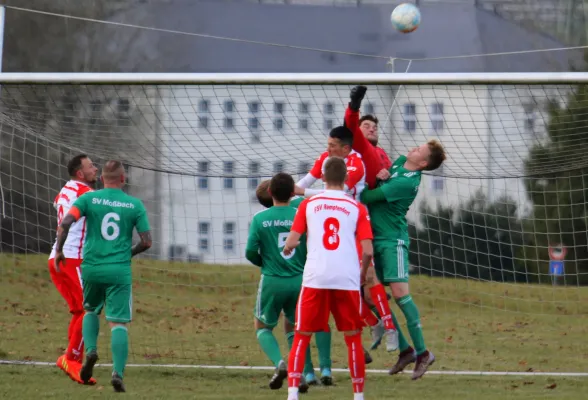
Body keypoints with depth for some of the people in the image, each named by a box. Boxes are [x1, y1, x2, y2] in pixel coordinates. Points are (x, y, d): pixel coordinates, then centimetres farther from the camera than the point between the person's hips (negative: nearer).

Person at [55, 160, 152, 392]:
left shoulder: (89, 199, 1)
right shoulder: (135, 205, 2)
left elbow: (65, 223, -12)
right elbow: (146, 242, 1)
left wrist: (58, 251, 1)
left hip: (91, 268, 1)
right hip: (120, 271, -1)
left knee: (91, 310, 26)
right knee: (119, 323, 0)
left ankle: (90, 350, 1)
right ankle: (118, 373, -16)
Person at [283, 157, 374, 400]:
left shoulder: (308, 205, 8)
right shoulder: (357, 208, 7)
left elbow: (291, 243, 2)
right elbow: (368, 251, 0)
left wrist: (288, 249, 25)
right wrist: (362, 275, 17)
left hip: (315, 278, 0)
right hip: (348, 280, 0)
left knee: (302, 337, 7)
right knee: (353, 338, 11)